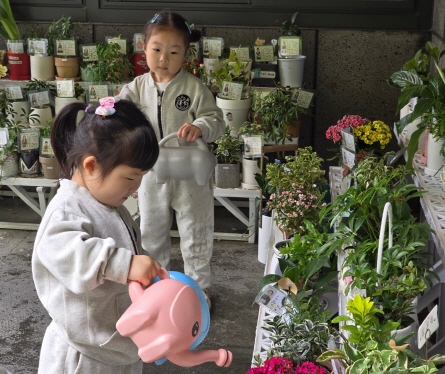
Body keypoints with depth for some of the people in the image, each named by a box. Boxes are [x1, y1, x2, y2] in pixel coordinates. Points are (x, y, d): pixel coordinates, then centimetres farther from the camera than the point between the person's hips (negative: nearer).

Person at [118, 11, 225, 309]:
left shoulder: (195, 88, -11)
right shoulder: (137, 88, -2)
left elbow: (217, 121, -12)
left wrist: (200, 127, -33)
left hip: (190, 175, -3)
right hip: (151, 172, 3)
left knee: (195, 235, 11)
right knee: (152, 233, 19)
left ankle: (199, 289, 30)